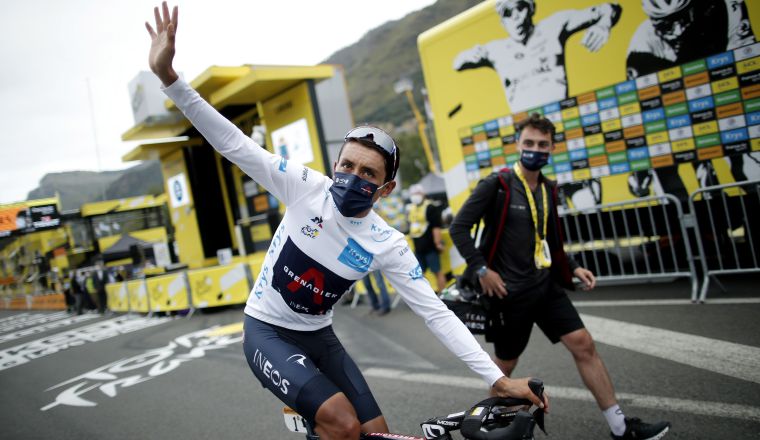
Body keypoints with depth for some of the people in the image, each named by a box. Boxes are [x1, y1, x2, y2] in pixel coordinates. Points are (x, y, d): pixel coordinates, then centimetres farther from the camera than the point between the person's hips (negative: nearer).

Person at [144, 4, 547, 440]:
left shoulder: (388, 244, -13)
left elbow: (437, 313, -13)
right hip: (267, 331, -4)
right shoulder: (307, 187, -17)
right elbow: (232, 142, -21)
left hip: (319, 337, 4)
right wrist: (168, 75, -31)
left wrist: (499, 379, -16)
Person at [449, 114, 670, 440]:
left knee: (584, 345, 1)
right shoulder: (496, 185, -12)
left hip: (546, 285, 6)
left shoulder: (548, 189, 9)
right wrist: (481, 269, -20)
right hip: (509, 291, -6)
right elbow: (459, 228, -14)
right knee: (505, 364, 8)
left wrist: (574, 268, 8)